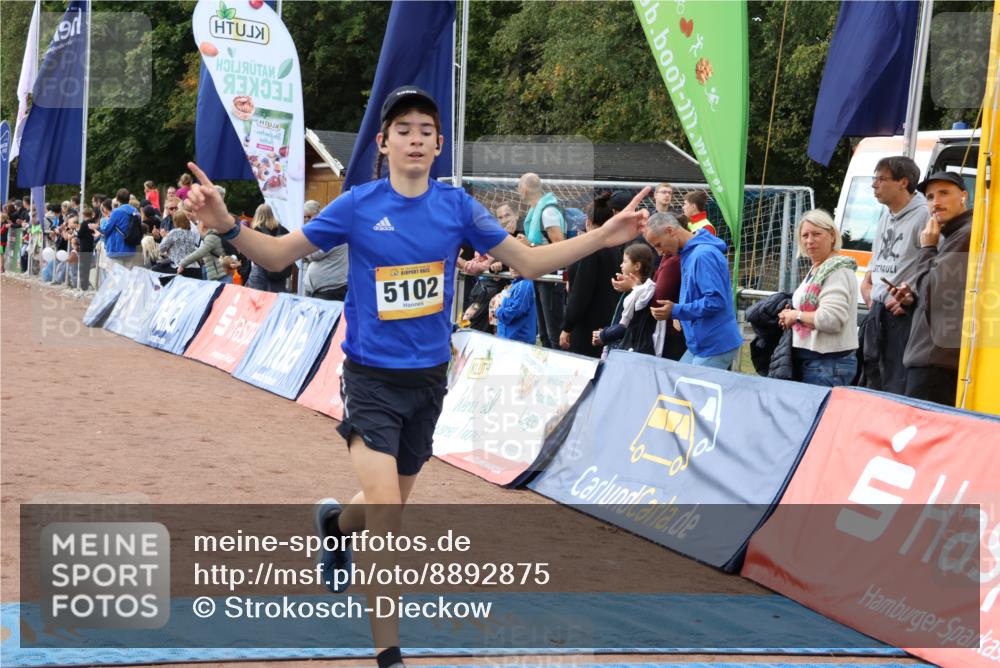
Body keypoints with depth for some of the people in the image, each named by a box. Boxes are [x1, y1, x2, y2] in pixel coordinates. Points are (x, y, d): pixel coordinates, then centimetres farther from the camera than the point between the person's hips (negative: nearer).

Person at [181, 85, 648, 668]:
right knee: (386, 507, -18)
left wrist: (604, 237, -5)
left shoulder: (456, 205, -3)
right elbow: (279, 255, -3)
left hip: (429, 377, 4)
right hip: (373, 377, -4)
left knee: (392, 504, 18)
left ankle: (335, 522, 56)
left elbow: (528, 262, 4)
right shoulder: (358, 205, -10)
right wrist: (227, 225, -22)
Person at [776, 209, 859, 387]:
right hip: (810, 360, 10)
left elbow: (832, 319, -23)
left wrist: (796, 315, -10)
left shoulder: (838, 271, -14)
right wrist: (791, 314, 10)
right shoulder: (816, 269, 17)